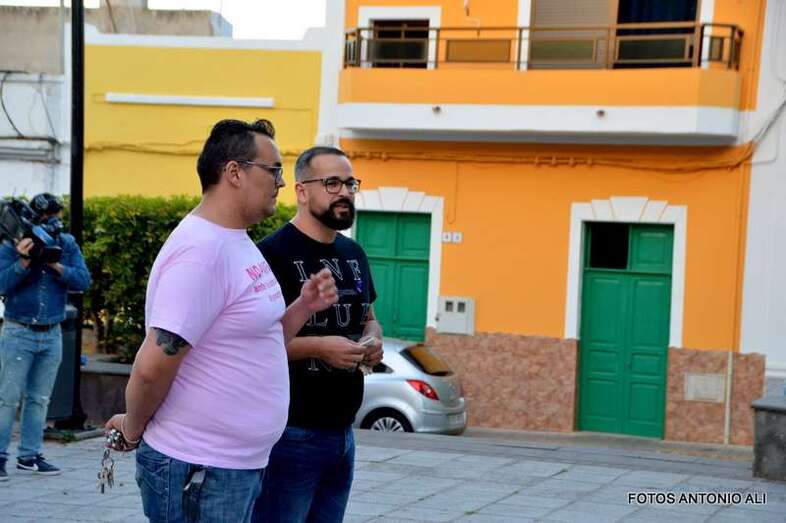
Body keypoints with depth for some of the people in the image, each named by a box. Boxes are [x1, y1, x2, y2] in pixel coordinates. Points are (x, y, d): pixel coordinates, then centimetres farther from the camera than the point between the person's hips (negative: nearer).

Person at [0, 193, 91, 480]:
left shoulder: (68, 244, 3)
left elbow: (83, 281, -6)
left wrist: (55, 265, -19)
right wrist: (24, 261, -29)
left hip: (52, 335, 4)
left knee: (39, 399, 9)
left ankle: (30, 455, 15)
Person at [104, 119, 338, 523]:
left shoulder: (238, 244, 12)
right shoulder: (201, 251, -19)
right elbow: (152, 366, -23)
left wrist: (303, 307, 4)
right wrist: (133, 429, -7)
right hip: (198, 471, -9)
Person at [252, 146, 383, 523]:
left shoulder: (354, 254, 14)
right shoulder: (273, 253, -12)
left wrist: (372, 340, 3)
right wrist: (319, 346, -24)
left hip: (342, 432, 8)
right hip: (291, 434, -8)